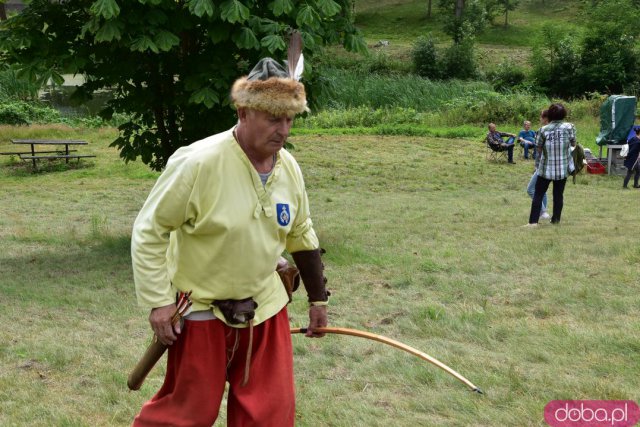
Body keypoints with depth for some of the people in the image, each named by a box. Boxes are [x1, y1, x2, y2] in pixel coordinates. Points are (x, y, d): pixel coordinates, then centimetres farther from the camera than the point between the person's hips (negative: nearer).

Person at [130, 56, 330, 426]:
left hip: (264, 308, 5)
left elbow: (301, 234, 12)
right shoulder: (199, 162, -22)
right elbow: (148, 231, -15)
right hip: (202, 310, -5)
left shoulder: (289, 167, -3)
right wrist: (159, 301, -16)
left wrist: (318, 297, 15)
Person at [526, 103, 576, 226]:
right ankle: (556, 219, 18)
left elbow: (538, 148, -1)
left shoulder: (544, 129, -6)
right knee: (558, 195, 13)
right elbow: (573, 143, 4)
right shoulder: (569, 126, -6)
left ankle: (533, 221, -3)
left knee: (538, 194, 4)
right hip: (563, 168, 1)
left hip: (546, 168, -1)